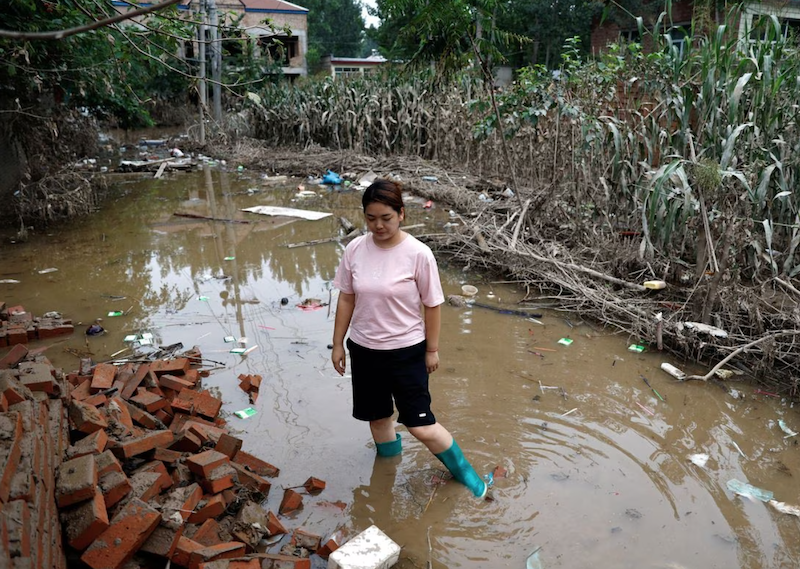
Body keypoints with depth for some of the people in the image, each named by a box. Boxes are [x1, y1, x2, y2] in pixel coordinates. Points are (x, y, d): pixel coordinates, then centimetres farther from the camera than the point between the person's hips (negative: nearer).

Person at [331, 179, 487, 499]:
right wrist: (338, 344, 6)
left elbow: (432, 305, -9)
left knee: (420, 425, -1)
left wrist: (432, 349, -3)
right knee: (377, 417, 19)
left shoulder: (418, 254, -17)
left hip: (406, 351, -4)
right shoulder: (355, 250, -6)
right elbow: (346, 298, 3)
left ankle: (464, 472, 23)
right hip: (363, 350, 4)